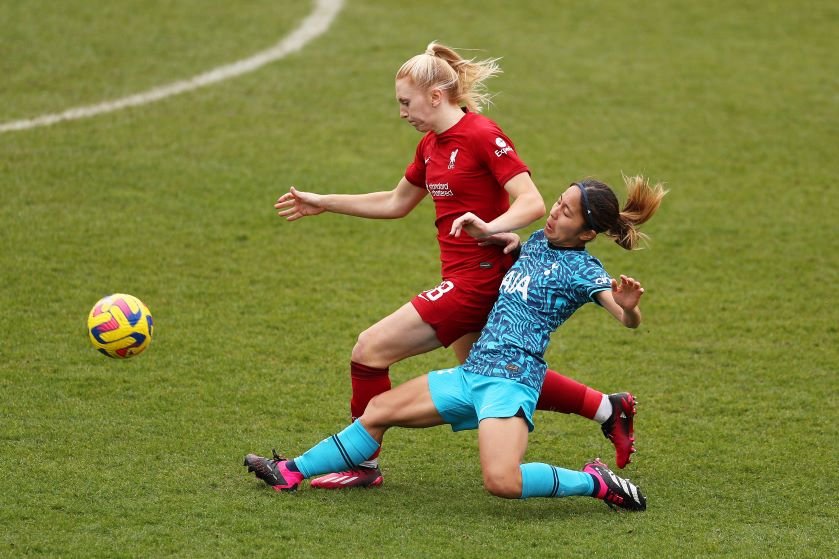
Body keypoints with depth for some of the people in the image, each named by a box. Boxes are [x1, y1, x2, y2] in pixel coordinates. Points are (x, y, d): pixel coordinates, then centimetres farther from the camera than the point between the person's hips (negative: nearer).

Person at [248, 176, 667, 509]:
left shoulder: (582, 270, -10)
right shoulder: (538, 242, 12)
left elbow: (629, 320, -22)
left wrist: (628, 307, -45)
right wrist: (488, 232, 18)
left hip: (511, 380, -8)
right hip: (471, 373, 8)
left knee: (502, 482, -32)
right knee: (378, 411, 14)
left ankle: (594, 482, -11)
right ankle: (292, 473, 27)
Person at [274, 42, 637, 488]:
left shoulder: (483, 137, -15)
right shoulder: (431, 144, 12)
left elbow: (532, 203, -21)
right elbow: (396, 203, 25)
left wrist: (489, 228, -38)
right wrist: (323, 203, 25)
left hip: (479, 279, -9)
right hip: (467, 280, 9)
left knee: (370, 350, -10)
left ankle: (363, 463, 2)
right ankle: (609, 409, 26)